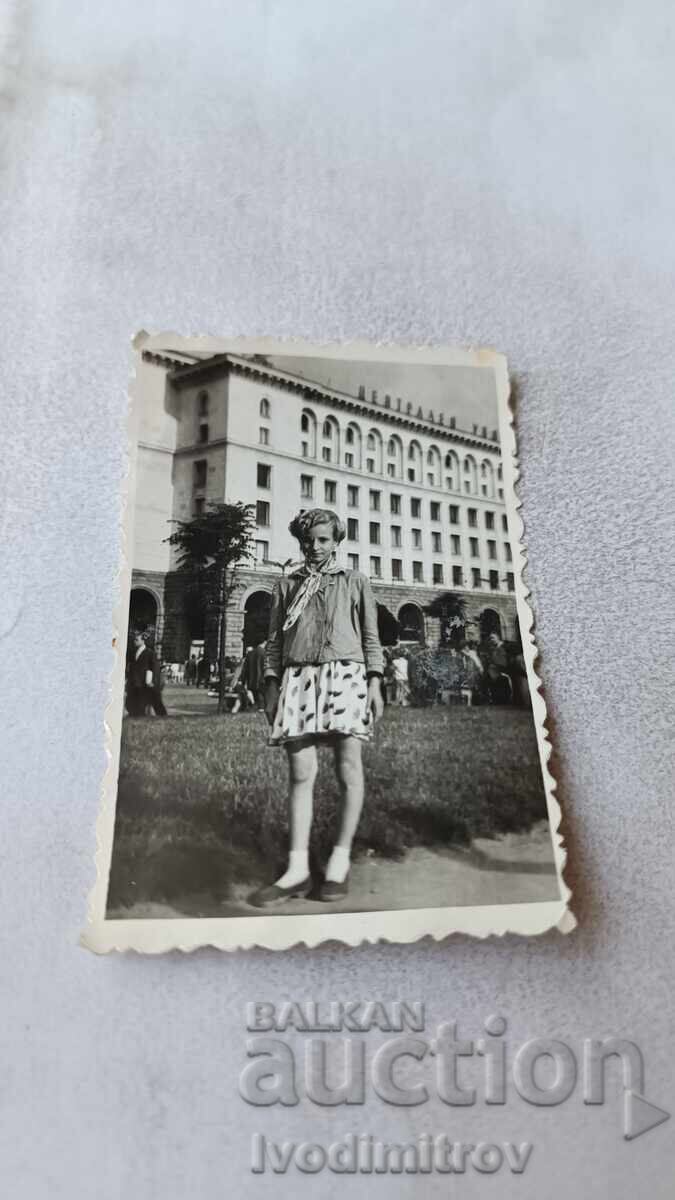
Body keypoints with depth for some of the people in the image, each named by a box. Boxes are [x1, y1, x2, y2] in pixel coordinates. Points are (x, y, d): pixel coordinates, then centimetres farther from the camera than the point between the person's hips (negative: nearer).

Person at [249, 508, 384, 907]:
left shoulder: (356, 582, 15)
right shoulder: (287, 585, 18)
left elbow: (371, 637, 11)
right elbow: (275, 640, 17)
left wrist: (375, 684, 2)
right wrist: (272, 686, 9)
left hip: (346, 675, -1)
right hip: (298, 678, 1)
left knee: (349, 769, -2)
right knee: (301, 773, -2)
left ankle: (341, 860, 11)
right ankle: (298, 869, 2)